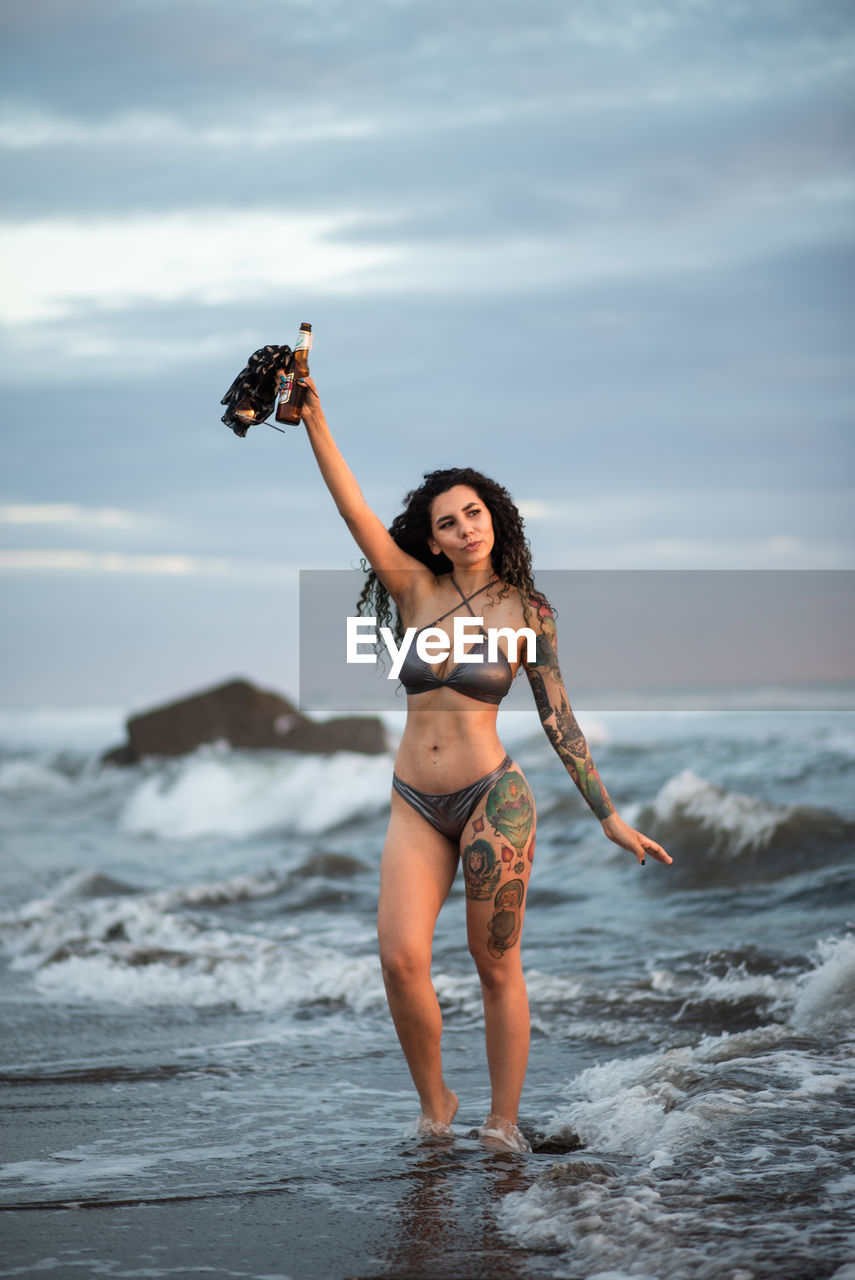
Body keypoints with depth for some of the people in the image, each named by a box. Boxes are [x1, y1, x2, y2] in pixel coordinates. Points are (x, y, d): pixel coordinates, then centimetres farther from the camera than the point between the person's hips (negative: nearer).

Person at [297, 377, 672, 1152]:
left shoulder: (528, 612, 1)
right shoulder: (417, 589, 5)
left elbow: (560, 721, 4)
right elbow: (354, 511, -4)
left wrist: (611, 817, 2)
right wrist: (314, 421, -14)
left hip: (493, 797, -2)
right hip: (416, 805, 2)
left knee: (496, 965, 2)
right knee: (401, 958, -13)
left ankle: (503, 1125, 13)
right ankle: (434, 1102, 8)